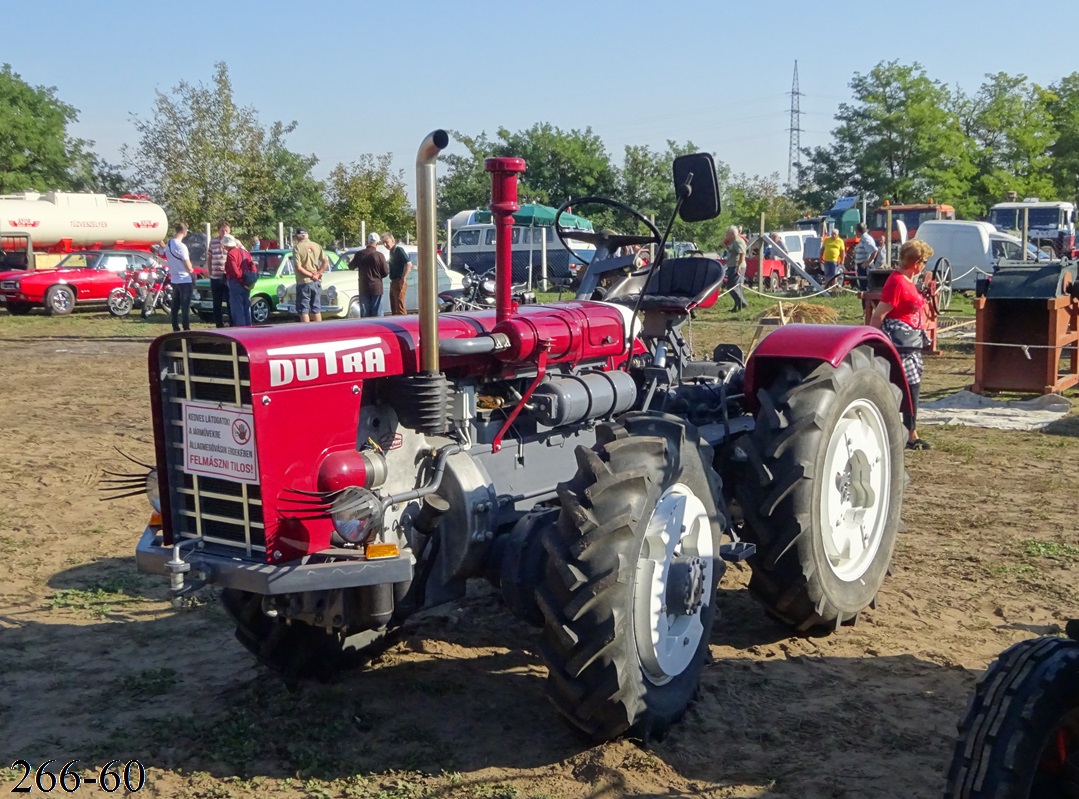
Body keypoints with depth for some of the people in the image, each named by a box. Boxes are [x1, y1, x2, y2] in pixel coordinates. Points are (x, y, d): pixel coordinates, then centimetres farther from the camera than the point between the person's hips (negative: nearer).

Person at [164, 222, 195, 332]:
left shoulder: (168, 245, 8)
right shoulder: (181, 246, -18)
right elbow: (188, 267, -16)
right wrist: (193, 275, -1)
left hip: (174, 280, 8)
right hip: (185, 280, -8)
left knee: (175, 306, 10)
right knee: (185, 307, -5)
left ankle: (176, 329, 14)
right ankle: (186, 329, -4)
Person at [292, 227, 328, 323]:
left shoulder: (297, 247, -8)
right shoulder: (316, 246, 5)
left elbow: (298, 267, -16)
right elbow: (326, 262, 0)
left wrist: (311, 275, -10)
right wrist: (317, 274, -3)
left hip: (303, 282, -5)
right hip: (316, 282, 5)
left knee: (303, 311, 0)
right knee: (316, 310, 12)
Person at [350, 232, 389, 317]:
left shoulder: (359, 254, -4)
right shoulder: (379, 255, -13)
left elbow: (351, 267, 12)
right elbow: (386, 272, -7)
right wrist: (387, 265, 13)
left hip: (363, 288, 3)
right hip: (376, 288, -3)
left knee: (364, 314, 9)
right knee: (377, 313, 3)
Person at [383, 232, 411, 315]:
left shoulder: (399, 250, -13)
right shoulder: (391, 251, 14)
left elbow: (409, 264, -22)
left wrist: (403, 278, -21)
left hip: (399, 282, -10)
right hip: (393, 282, 10)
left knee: (400, 308, -10)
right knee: (394, 308, 15)